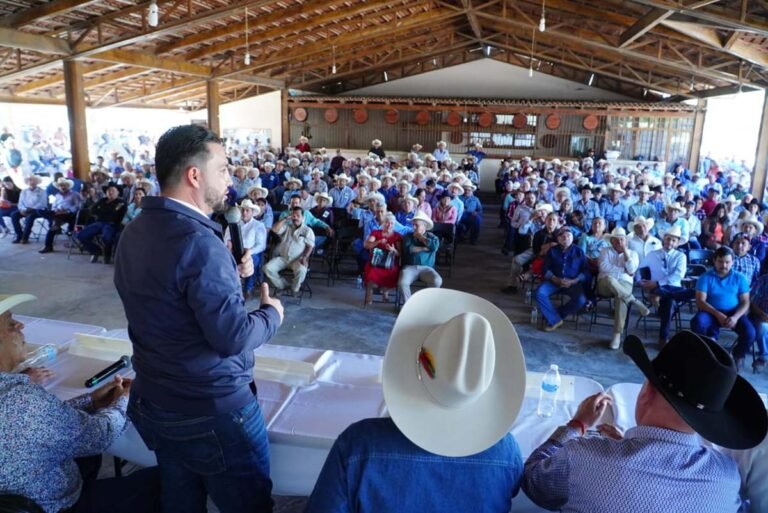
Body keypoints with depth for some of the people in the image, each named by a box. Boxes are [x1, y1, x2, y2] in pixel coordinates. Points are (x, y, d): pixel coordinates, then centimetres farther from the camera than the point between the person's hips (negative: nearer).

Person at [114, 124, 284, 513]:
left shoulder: (135, 231, 4)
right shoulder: (196, 239, -25)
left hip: (153, 404, 9)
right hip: (211, 411, -9)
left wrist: (231, 274, 7)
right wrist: (272, 312, -9)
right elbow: (233, 337, -26)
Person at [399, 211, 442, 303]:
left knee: (437, 281, -30)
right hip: (410, 267, 0)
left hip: (426, 268, 0)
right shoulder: (408, 236, 11)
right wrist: (425, 248, -6)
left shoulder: (432, 236, 11)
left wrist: (420, 236, -2)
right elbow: (408, 249, -9)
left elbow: (434, 246, -12)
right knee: (402, 282, -31)